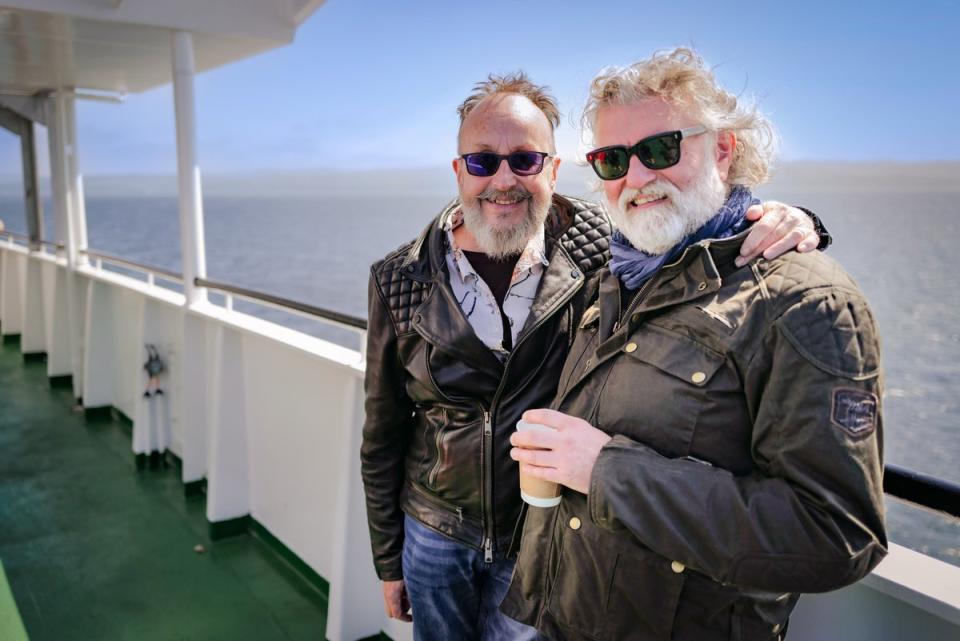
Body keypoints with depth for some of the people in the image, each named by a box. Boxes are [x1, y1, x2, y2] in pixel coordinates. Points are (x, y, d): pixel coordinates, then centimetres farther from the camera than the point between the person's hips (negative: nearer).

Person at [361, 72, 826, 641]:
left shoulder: (599, 248, -14)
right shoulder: (400, 282, -11)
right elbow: (383, 435, -2)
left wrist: (786, 228, -27)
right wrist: (388, 561, 4)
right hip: (433, 535, 2)